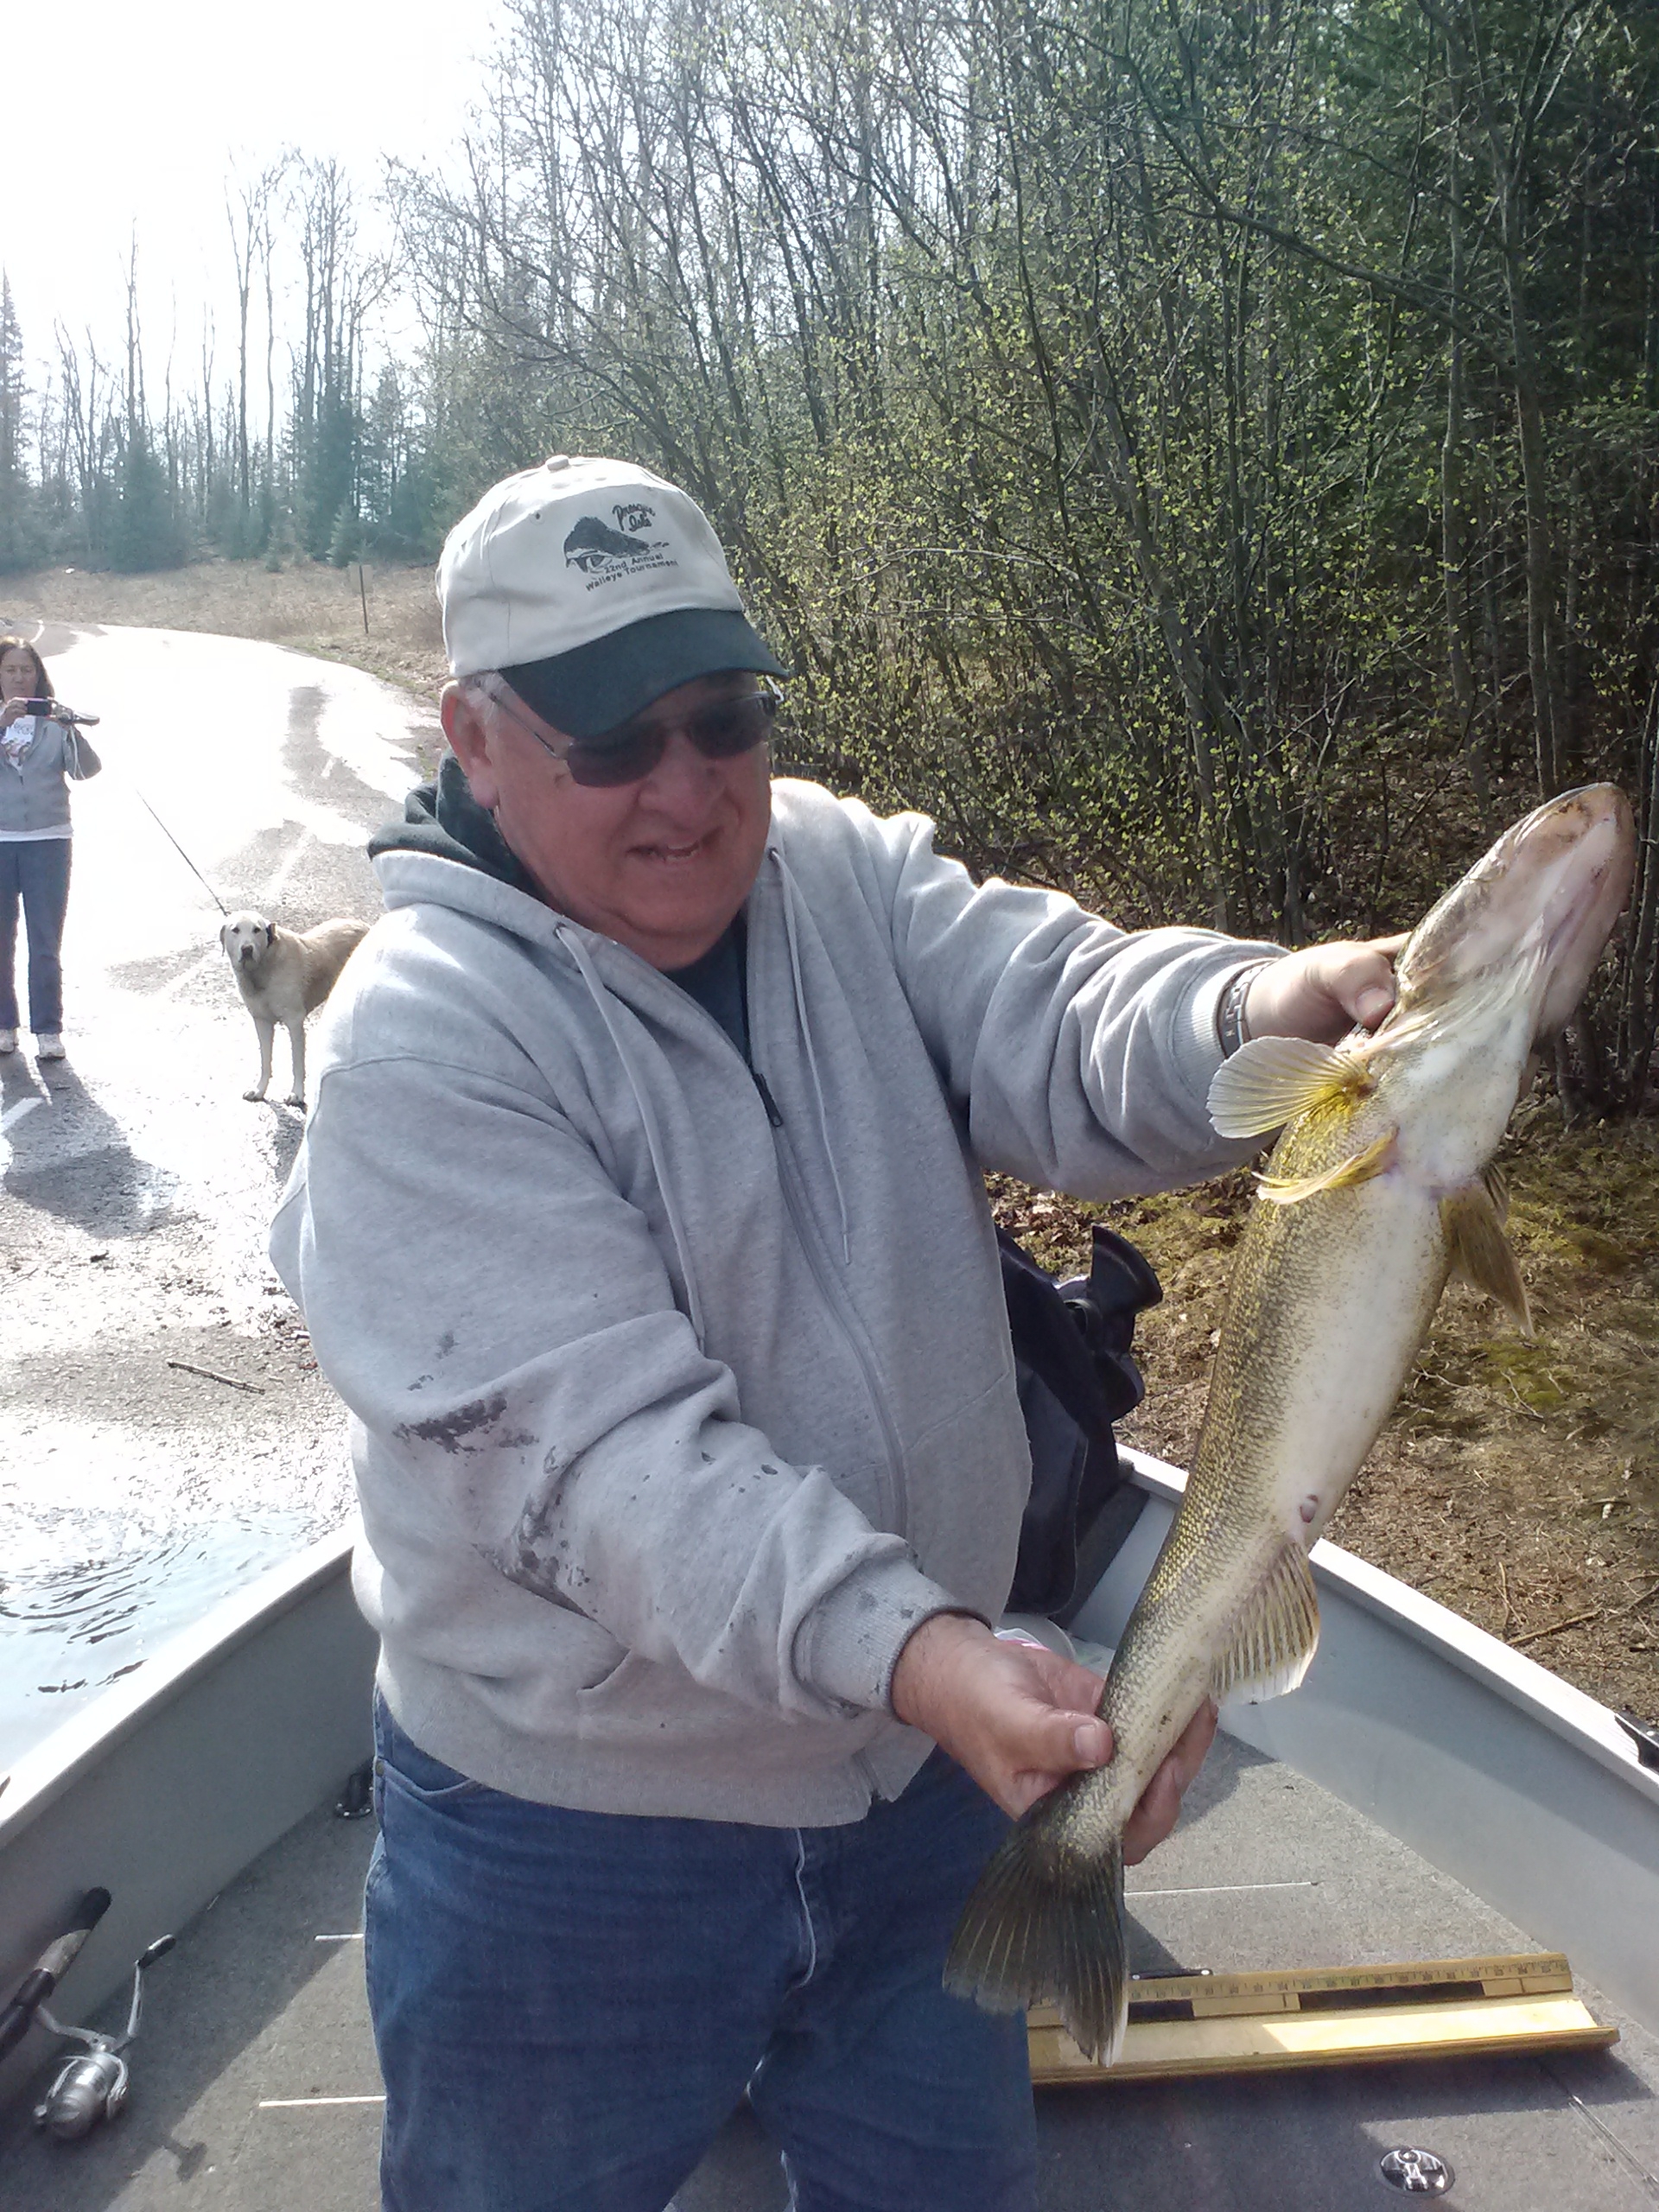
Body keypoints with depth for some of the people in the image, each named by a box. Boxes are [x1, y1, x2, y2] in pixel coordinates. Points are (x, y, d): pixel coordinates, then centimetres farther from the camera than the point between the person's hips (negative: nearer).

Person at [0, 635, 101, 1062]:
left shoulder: (54, 720, 5)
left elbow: (88, 768, -8)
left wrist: (69, 729, -23)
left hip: (48, 840, -1)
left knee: (46, 945, 0)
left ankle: (48, 1029, 4)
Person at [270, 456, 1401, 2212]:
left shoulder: (846, 875, -4)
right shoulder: (421, 1045, -21)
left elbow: (1060, 1030, -19)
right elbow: (602, 1444, -30)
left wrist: (1250, 1011, -41)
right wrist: (913, 1651, -43)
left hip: (930, 1772, 5)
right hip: (576, 1831, -4)